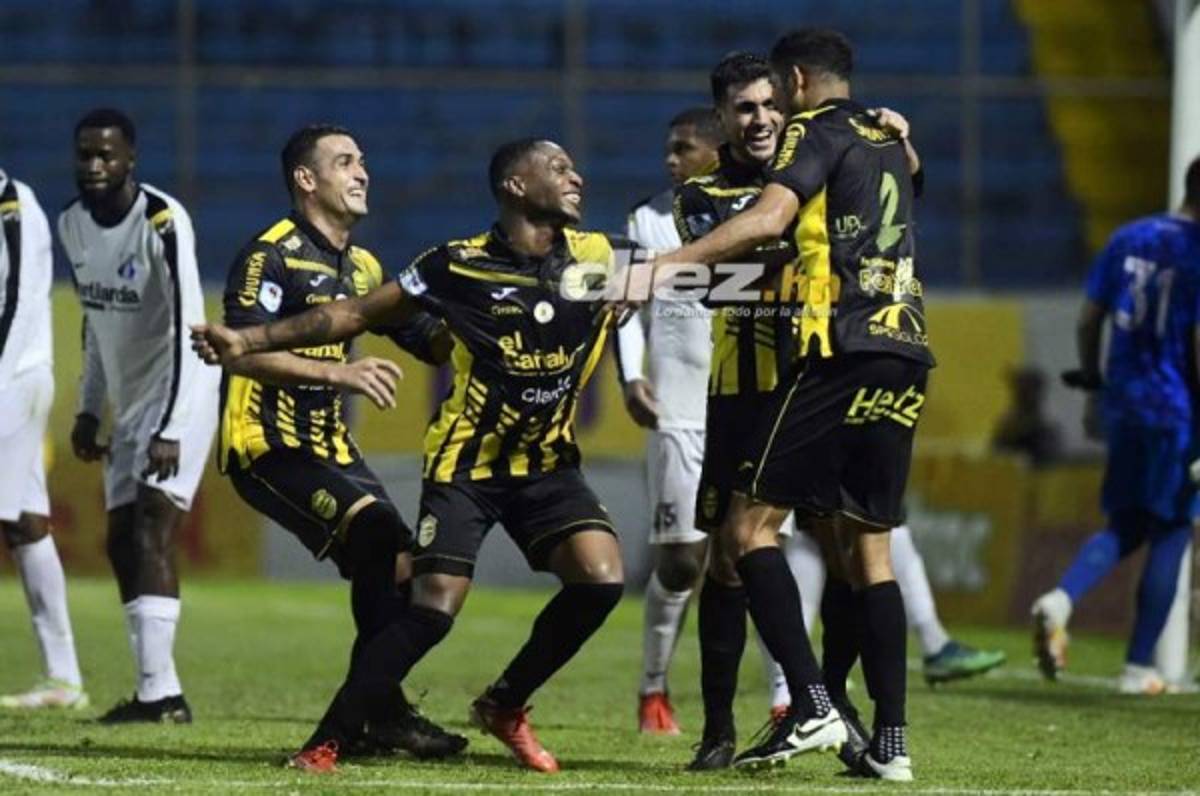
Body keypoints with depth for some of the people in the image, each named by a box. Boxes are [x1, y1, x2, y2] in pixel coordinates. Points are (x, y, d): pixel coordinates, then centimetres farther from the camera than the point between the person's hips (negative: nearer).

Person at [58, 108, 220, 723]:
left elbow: (187, 329, -25)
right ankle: (157, 693, 10)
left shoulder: (162, 222, -21)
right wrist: (89, 409, 15)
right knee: (121, 541, 6)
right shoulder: (73, 224, 4)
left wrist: (171, 430, -29)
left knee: (153, 527, -19)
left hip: (178, 395, -9)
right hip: (128, 400, 9)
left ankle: (160, 691, -25)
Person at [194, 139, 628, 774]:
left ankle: (505, 707, 5)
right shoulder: (461, 265, -9)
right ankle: (325, 743, -5)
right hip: (465, 461, -4)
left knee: (600, 576, -18)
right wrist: (249, 340, -9)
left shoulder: (597, 258, 0)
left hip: (546, 462, 4)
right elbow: (359, 314, -3)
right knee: (434, 607, -17)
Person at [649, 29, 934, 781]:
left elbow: (770, 218, -17)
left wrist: (670, 263, -21)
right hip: (908, 354, 8)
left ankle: (813, 708, -18)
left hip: (845, 350, -8)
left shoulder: (815, 132, 0)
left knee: (753, 522, -5)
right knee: (865, 545, 10)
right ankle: (890, 740, 2)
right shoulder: (889, 136, 21)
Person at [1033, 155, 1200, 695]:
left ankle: (1061, 599, -13)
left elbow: (1089, 319, 12)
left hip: (1123, 405, 6)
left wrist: (1094, 388, 22)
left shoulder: (1128, 239, 7)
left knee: (1125, 527, 16)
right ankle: (1139, 667, 6)